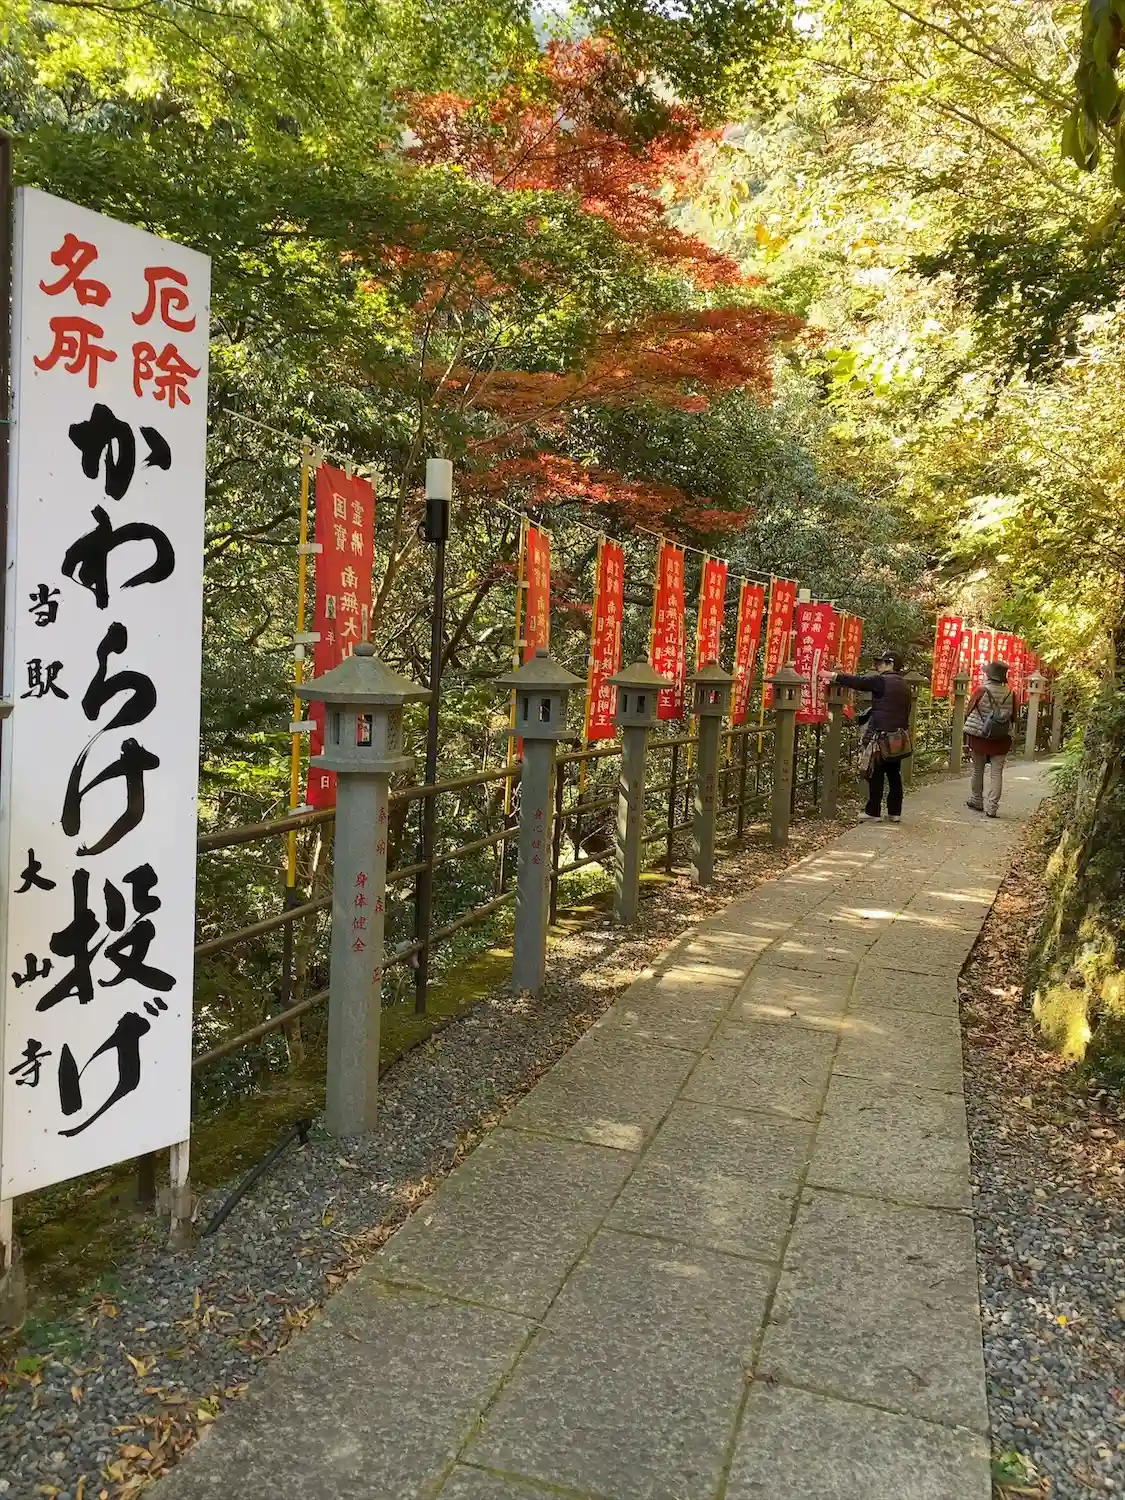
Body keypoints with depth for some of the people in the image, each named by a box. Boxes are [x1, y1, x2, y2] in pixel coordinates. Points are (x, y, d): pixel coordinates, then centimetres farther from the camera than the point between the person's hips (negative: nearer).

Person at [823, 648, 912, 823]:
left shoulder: (881, 681, -10)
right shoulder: (904, 685, 15)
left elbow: (858, 682, -10)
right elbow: (906, 712, 19)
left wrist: (835, 676, -3)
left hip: (882, 736, -8)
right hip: (899, 737, 8)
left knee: (876, 775, -1)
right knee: (894, 775, 11)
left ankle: (873, 812, 2)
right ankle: (895, 812, 15)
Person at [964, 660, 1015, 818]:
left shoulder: (981, 691, -13)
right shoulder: (1009, 693, -5)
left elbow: (968, 711, -5)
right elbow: (1013, 716, 6)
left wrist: (968, 731, 10)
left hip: (979, 737, -1)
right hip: (1002, 739, 1)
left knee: (977, 771, 15)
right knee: (996, 773, 2)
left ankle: (976, 801, 27)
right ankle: (991, 807, -4)